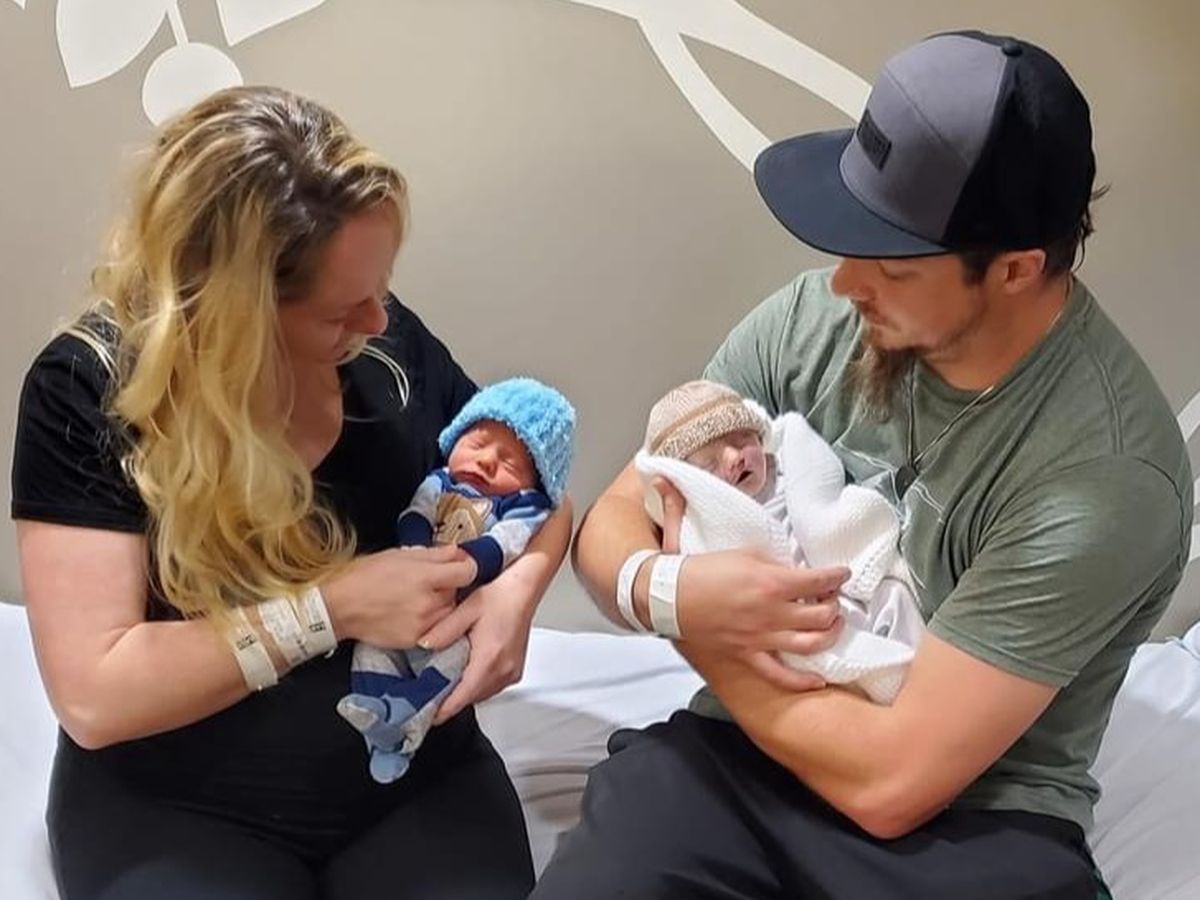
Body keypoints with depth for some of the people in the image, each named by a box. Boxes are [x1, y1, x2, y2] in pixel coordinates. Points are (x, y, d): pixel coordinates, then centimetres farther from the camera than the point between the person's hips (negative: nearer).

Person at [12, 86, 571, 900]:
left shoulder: (385, 341, -4)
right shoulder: (90, 390, -15)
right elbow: (94, 694, -19)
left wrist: (518, 588, -13)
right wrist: (333, 607, -24)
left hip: (416, 777, 3)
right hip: (177, 809, -2)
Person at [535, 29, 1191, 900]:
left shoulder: (1107, 475, -22)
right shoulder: (817, 317, -6)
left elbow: (891, 779, -22)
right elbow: (612, 525, 2)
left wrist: (691, 627, -11)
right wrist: (666, 590, -21)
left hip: (968, 824, -2)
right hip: (744, 752, 3)